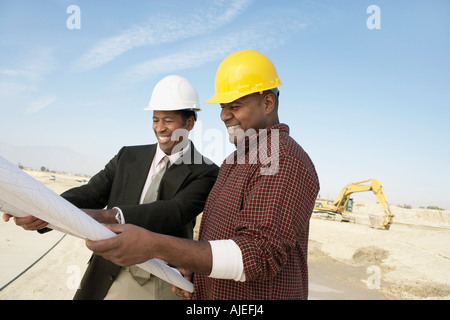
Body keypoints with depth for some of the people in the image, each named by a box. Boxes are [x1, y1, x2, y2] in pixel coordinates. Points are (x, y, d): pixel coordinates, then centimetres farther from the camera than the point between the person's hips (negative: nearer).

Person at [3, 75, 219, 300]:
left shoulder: (206, 173, -8)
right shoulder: (128, 156, 5)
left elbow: (177, 211, -23)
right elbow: (91, 193, -4)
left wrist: (111, 216, -36)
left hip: (167, 287, -2)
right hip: (112, 280, 3)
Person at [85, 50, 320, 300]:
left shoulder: (285, 162, -20)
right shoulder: (234, 161, 10)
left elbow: (261, 255, -29)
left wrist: (155, 246, -36)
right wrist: (191, 267, -3)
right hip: (213, 292, 8)